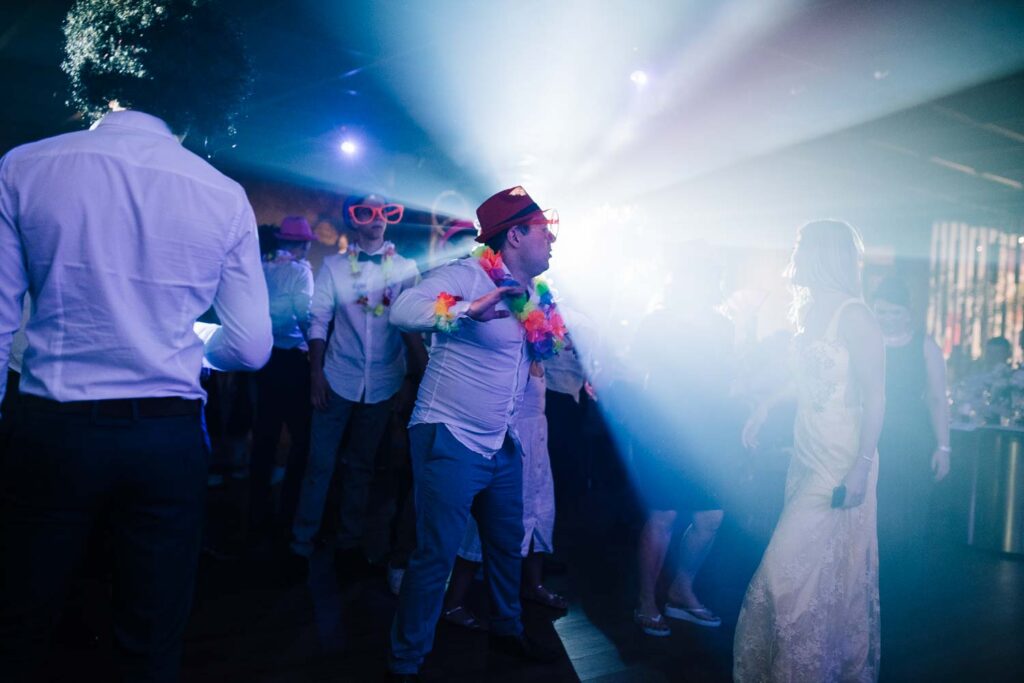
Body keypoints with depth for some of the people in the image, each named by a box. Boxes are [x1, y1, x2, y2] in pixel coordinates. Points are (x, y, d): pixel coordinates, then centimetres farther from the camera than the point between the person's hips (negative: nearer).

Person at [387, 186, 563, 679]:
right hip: (450, 439, -8)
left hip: (502, 444, 8)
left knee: (507, 543, 21)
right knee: (437, 554, -4)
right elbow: (403, 311, -28)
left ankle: (506, 629, 44)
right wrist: (470, 308, -39)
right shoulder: (467, 275, -15)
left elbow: (541, 355, 25)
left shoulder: (536, 297, 10)